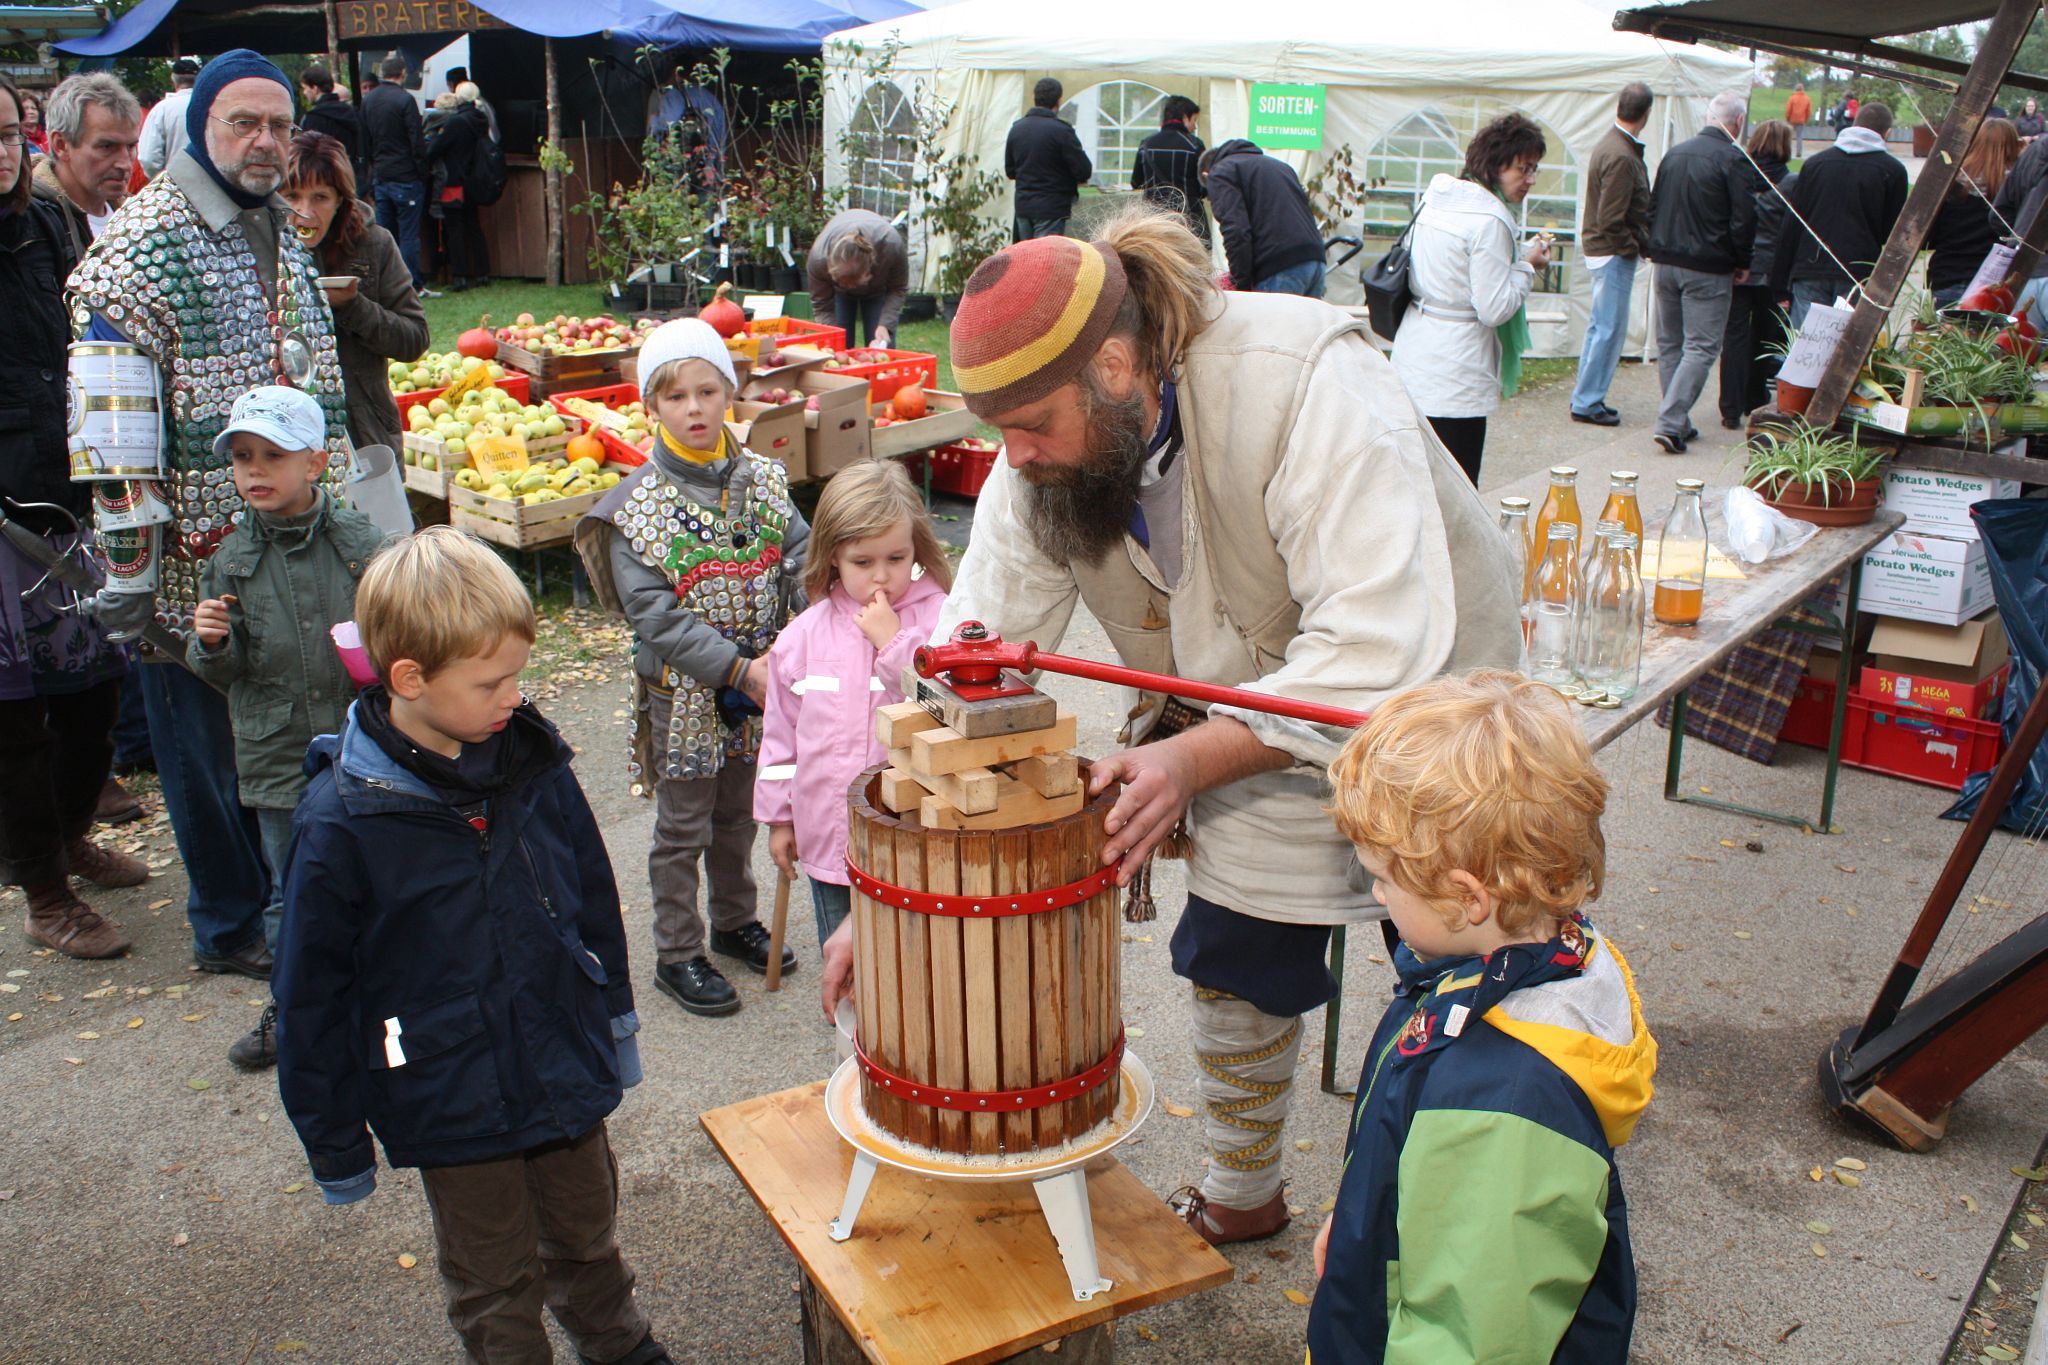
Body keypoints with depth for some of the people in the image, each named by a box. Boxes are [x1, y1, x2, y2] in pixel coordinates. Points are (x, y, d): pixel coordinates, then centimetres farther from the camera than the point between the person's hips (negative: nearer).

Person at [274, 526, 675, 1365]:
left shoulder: (533, 761, -10)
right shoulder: (341, 823, -22)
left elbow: (592, 895, 5)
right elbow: (313, 997, -12)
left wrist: (615, 1015, 14)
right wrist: (334, 1145, -4)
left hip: (568, 1069, 4)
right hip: (453, 1104, -4)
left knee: (587, 1238, 27)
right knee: (494, 1286, 17)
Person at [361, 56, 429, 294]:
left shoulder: (367, 100, 8)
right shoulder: (404, 100, -13)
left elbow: (365, 140, 14)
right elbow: (417, 141, -13)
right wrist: (423, 173, -5)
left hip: (381, 176, 7)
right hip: (406, 176, -6)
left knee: (384, 232, 11)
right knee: (409, 234, -4)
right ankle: (413, 286, -2)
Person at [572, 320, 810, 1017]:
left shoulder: (763, 480, 0)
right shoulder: (637, 505, -13)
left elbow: (799, 561, -2)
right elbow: (655, 616, -17)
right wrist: (738, 668, -23)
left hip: (759, 682, 4)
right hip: (682, 691, -4)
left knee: (738, 813, 20)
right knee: (684, 826, 7)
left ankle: (736, 921, 39)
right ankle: (677, 954, 22)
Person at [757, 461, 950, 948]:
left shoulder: (937, 619, -8)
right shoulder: (805, 635, 1)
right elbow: (781, 730, 9)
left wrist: (894, 642, -19)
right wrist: (778, 816, 13)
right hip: (828, 834, 3)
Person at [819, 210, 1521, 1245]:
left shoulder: (1307, 385, -36)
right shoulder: (1043, 463, -17)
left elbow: (1382, 651, -38)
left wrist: (1194, 758, -44)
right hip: (1251, 720, 5)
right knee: (1233, 967, 10)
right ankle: (1241, 1199, 37)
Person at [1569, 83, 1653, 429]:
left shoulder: (1610, 145, 11)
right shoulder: (1621, 157, -20)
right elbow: (1611, 221, -23)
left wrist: (1640, 243, 9)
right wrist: (1636, 248, -12)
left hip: (1598, 249, 10)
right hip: (1614, 254, -10)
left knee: (1600, 326, 16)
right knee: (1610, 329, -3)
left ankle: (1586, 399, 23)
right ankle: (1587, 403, 2)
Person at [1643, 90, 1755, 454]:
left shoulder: (1674, 153, 8)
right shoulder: (1732, 158, -11)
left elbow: (1653, 207, 13)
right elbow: (1743, 218, -13)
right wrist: (1742, 264, 1)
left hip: (1666, 262, 6)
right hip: (1707, 269, -6)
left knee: (1669, 344, 13)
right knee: (1701, 347, -4)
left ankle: (1677, 422, 17)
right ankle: (1670, 422, -15)